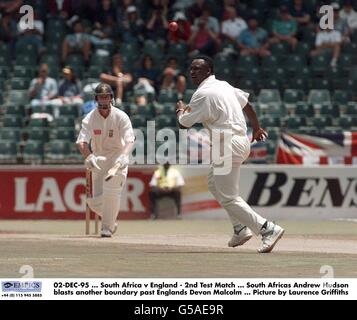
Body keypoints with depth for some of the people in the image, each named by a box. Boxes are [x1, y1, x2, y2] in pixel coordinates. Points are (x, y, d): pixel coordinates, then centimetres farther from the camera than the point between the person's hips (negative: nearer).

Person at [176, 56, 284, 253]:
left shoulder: (203, 94, -12)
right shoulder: (224, 85, 15)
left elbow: (184, 124, -7)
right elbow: (246, 103, 25)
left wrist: (180, 110, 16)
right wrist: (256, 128, 38)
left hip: (229, 146, -10)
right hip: (242, 141, 10)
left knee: (228, 198, -8)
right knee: (214, 183, 26)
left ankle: (267, 229, -15)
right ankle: (241, 228, 21)